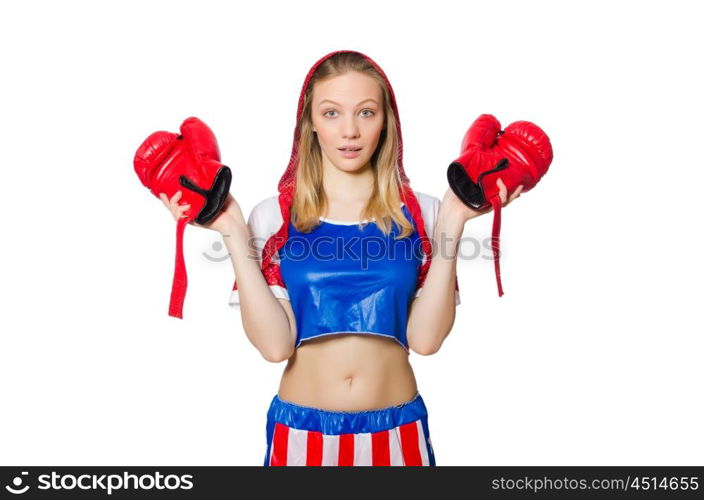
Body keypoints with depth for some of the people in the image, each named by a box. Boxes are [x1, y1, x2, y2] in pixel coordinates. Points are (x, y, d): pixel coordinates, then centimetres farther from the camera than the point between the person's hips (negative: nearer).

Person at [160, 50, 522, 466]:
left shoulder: (421, 213, -3)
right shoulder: (274, 217, -5)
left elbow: (425, 338, -11)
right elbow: (275, 345, -13)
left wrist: (452, 224, -15)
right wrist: (234, 233, -16)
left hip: (398, 429, 1)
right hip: (301, 428, 0)